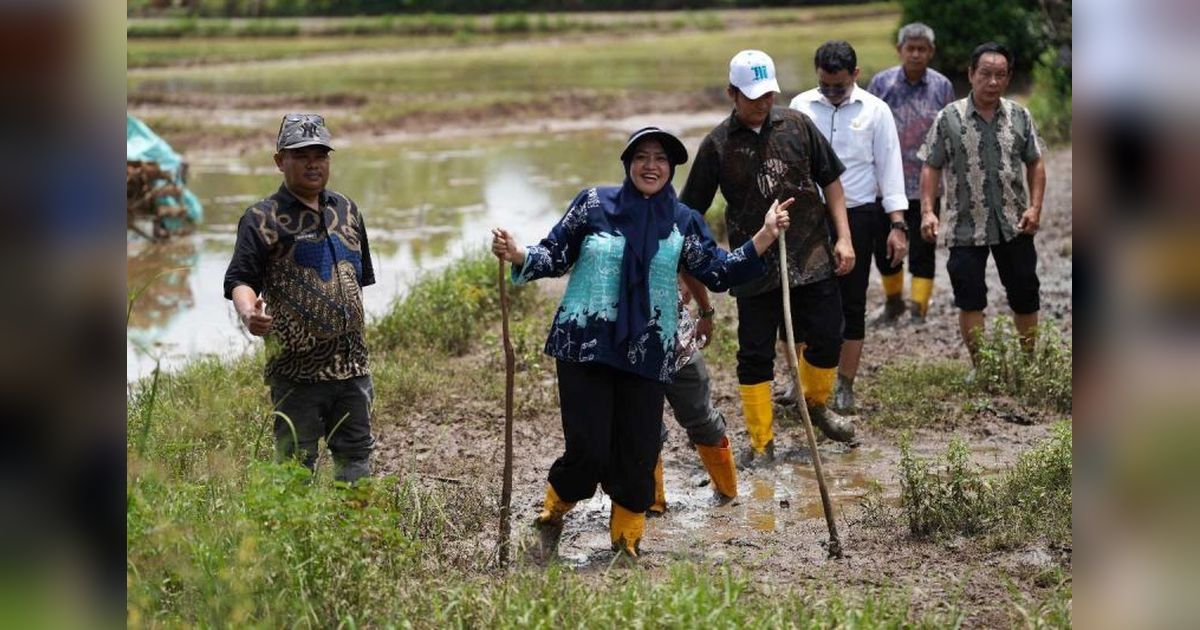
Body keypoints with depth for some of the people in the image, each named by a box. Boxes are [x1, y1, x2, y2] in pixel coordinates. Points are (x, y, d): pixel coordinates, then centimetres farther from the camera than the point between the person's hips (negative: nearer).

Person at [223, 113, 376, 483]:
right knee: (296, 460, 2)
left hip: (352, 363, 6)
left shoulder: (346, 211, 13)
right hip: (297, 368, -5)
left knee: (356, 454, 12)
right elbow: (240, 279, -14)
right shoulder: (263, 218, -6)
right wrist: (248, 312, -35)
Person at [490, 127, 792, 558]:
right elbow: (555, 256, 4)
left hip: (647, 355, 2)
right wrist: (517, 256, -15)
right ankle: (555, 505, 25)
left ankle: (627, 536, 24)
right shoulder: (594, 203, 0)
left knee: (639, 452, 2)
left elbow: (719, 273, 8)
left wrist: (765, 237, 0)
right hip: (584, 346, -2)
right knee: (588, 449, -7)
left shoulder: (683, 222, 7)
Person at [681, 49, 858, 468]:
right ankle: (761, 443, 13)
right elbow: (691, 212, 0)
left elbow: (830, 181, 8)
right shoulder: (718, 144, -5)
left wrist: (843, 237, 1)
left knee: (827, 339, 6)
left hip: (812, 257, 2)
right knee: (755, 355, 2)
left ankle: (816, 403, 36)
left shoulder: (797, 125, 1)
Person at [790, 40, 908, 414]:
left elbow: (889, 168, 0)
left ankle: (845, 387, 12)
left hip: (858, 217, -1)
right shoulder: (800, 106, 3)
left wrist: (897, 224, -6)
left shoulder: (875, 110, -1)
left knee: (852, 304, 3)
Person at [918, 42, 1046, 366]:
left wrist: (1035, 207, -4)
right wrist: (927, 211, -12)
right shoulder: (949, 118, -4)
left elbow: (1035, 164, 8)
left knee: (1025, 293, 9)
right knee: (970, 297, 1)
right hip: (966, 226, -2)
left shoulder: (1019, 116, 2)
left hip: (1014, 224, 2)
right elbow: (931, 168, -2)